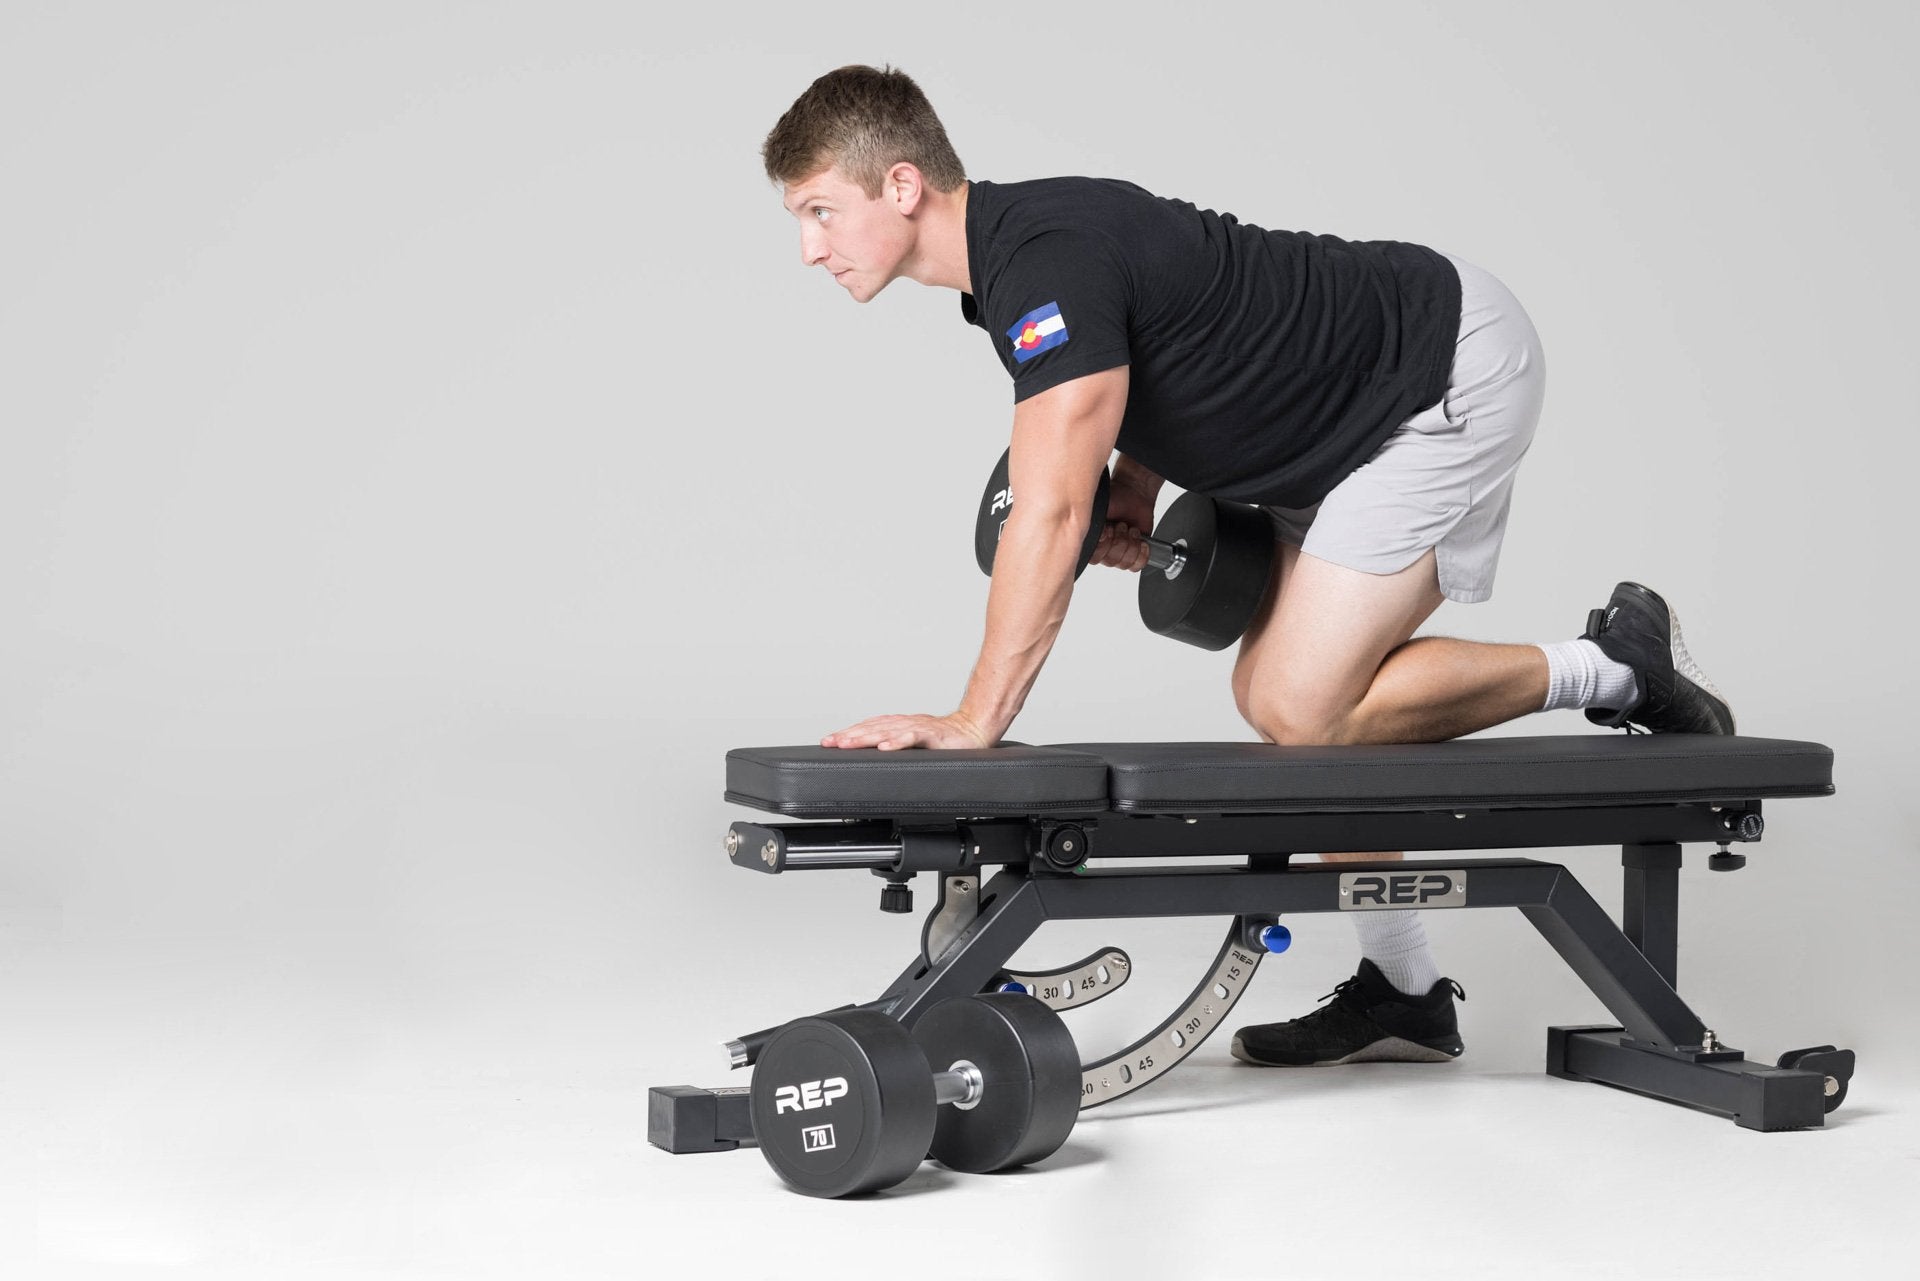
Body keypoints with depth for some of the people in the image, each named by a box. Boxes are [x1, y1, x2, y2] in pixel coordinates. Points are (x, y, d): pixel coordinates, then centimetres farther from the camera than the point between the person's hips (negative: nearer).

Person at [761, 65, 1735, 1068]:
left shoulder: (1046, 262, -25)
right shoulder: (1005, 251, 6)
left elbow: (1050, 518, -30)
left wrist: (973, 725, -26)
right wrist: (1135, 493, 8)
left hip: (1455, 372, -10)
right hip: (1378, 397, 10)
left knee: (1300, 709, -13)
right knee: (1279, 692, 9)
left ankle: (1613, 670, 1)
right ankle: (1403, 993, 18)